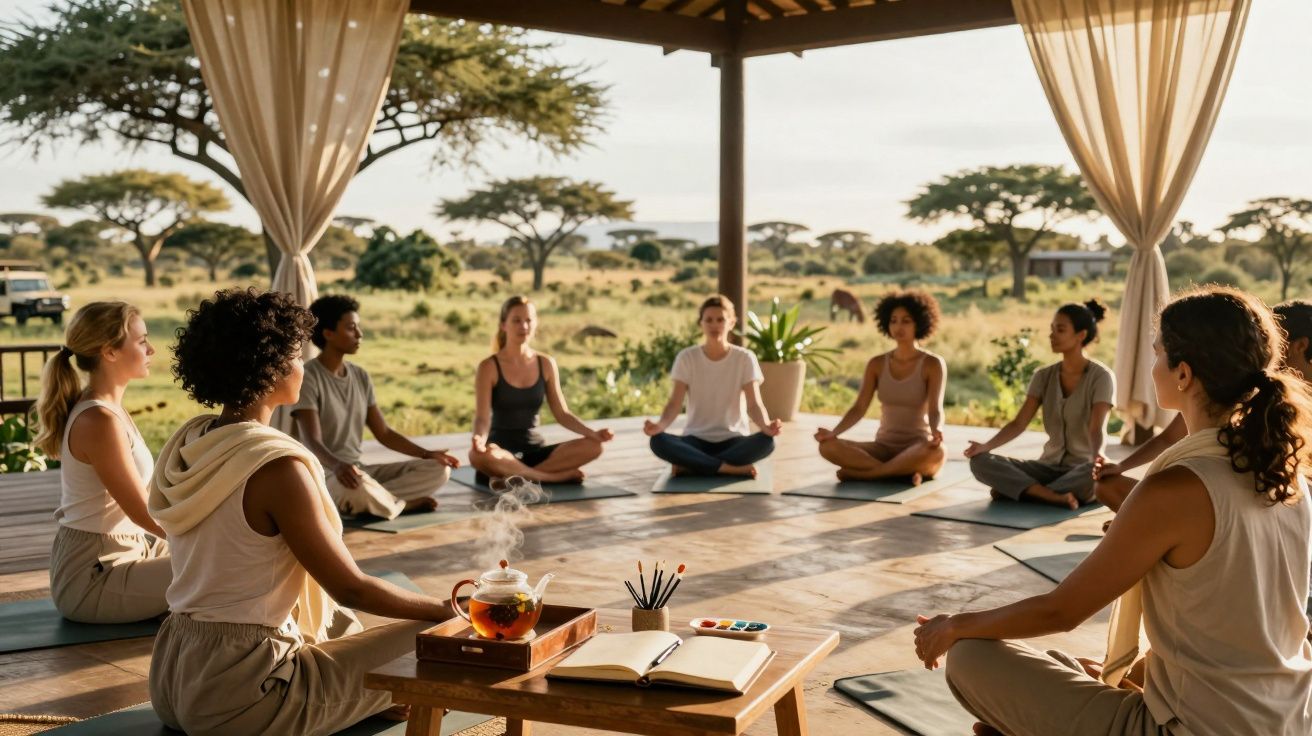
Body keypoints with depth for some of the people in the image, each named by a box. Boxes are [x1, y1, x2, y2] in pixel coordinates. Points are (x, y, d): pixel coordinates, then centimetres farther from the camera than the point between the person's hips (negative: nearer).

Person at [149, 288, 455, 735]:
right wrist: (447, 610, -1)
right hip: (239, 695, -9)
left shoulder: (185, 445, 3)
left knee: (342, 627, 32)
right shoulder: (276, 467, -22)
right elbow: (350, 588, -16)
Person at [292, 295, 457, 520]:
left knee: (438, 470, -7)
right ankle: (406, 504, -12)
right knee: (359, 487, -43)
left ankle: (370, 501, -19)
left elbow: (384, 433, 13)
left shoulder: (361, 377, 11)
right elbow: (312, 442, -22)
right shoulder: (308, 377, -12)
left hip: (359, 469, 7)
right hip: (323, 474, -7)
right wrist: (337, 465, -43)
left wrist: (426, 454, 0)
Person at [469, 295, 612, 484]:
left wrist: (592, 432, -10)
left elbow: (562, 413, 8)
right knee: (478, 455, -40)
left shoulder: (546, 364, 6)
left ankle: (514, 476, -23)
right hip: (503, 452, -4)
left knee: (592, 446, -20)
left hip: (535, 450, 4)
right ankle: (554, 477, -24)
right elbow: (482, 418, -13)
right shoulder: (489, 367, -6)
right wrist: (479, 440, -36)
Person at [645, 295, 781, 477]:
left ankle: (691, 465, -22)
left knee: (766, 441, -33)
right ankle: (735, 468, -25)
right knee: (659, 441, -32)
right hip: (696, 440, 0)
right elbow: (675, 403, -9)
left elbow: (754, 404, -12)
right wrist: (660, 425, -32)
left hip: (733, 440, 0)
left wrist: (766, 425, -35)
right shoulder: (686, 357, -2)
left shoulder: (745, 358, -3)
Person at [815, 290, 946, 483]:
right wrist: (833, 433, -22)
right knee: (828, 446, -23)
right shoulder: (876, 364, 5)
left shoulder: (933, 364, -6)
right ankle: (905, 472, -23)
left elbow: (936, 410, -17)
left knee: (935, 451, -41)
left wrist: (936, 432, -41)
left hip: (918, 450, -3)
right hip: (884, 448, 4)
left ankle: (864, 473, -26)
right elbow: (859, 408, -3)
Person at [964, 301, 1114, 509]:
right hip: (1049, 466, 4)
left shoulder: (1101, 376, -8)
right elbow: (1018, 424, -4)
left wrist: (1097, 456, -44)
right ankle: (1054, 496, -32)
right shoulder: (1044, 376, 5)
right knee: (980, 462, -19)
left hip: (1082, 470, -4)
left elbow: (1096, 428, -21)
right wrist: (986, 446, -23)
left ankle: (1016, 489, -27)